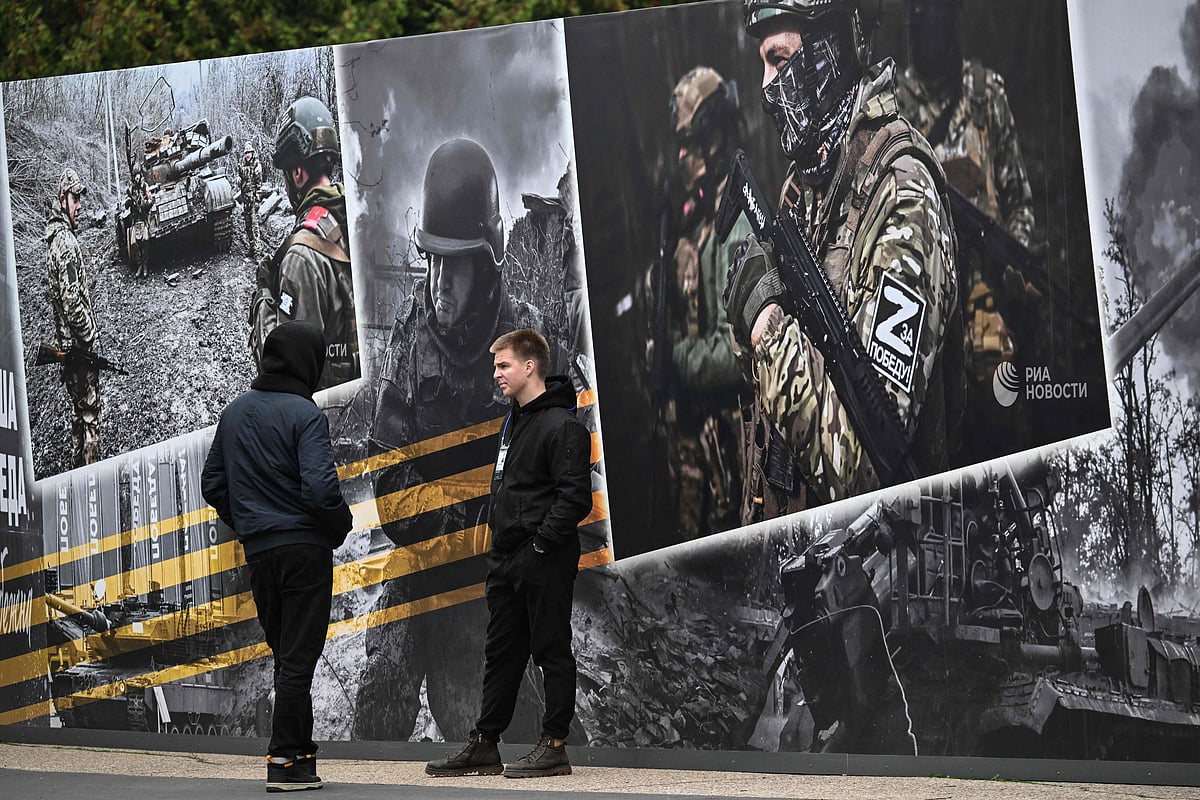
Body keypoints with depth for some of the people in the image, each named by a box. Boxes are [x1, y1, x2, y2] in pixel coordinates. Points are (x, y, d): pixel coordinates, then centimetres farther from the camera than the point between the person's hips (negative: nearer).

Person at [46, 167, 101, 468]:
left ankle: (78, 467, 21)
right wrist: (89, 333, -14)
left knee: (78, 413, 16)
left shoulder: (56, 239, 13)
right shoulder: (68, 243, -19)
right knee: (89, 414, -5)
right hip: (79, 345, -10)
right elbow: (71, 300, -25)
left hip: (66, 344, 10)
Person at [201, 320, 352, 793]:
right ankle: (285, 762, -2)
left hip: (258, 552, 6)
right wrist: (341, 525, -4)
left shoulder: (234, 413, 9)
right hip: (304, 549, -6)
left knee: (285, 653, 16)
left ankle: (300, 750, 19)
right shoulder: (304, 415, -13)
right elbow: (320, 487, -21)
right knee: (298, 658, -2)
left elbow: (212, 484, 13)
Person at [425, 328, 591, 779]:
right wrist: (497, 532, 14)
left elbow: (575, 497, -18)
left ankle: (554, 746, 2)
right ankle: (484, 746, 16)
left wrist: (541, 543, -18)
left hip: (544, 561, -9)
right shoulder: (513, 422, 17)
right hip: (506, 562, 9)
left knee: (551, 652, -2)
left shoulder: (562, 425, -13)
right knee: (501, 653, 12)